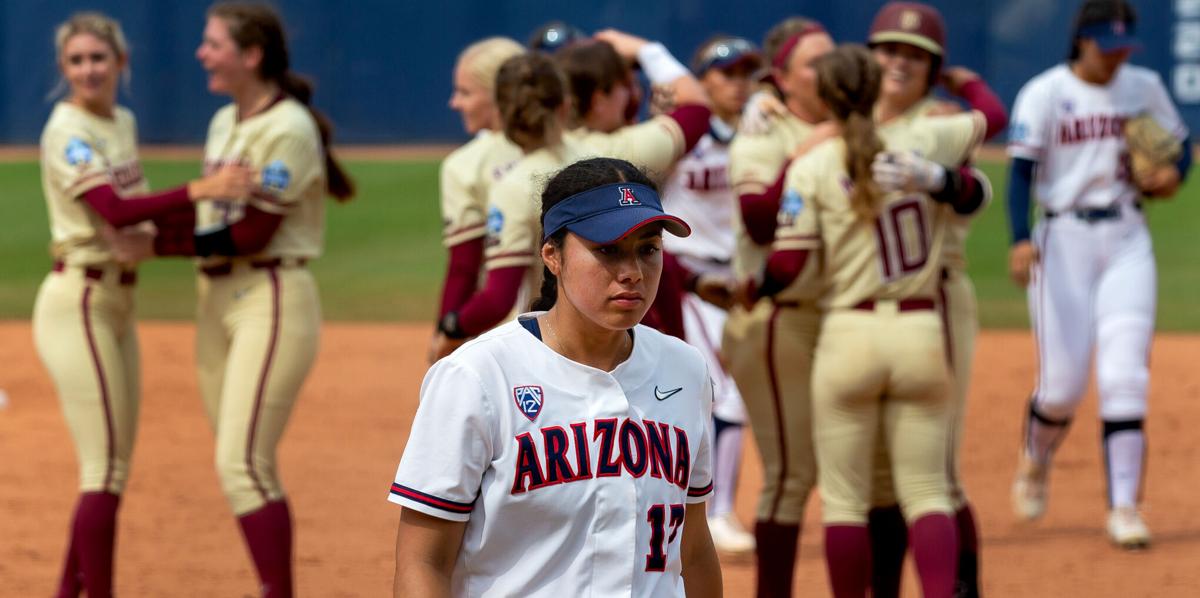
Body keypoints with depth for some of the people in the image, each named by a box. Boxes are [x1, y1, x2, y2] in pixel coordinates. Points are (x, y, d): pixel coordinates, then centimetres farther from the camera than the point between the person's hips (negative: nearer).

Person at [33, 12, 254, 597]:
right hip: (79, 302, -9)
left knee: (111, 468, 12)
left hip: (117, 305, 9)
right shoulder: (67, 131, -14)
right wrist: (198, 190, -37)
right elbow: (113, 210, -28)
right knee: (106, 467, -10)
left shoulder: (123, 123, 12)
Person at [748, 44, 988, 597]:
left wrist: (749, 290, 12)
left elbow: (785, 266, -8)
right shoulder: (923, 140, 2)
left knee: (844, 498, 7)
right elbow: (989, 118, 21)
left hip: (848, 337, -2)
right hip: (921, 335, 2)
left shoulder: (810, 167, -5)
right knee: (926, 492, 5)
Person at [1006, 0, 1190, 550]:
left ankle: (1124, 506, -9)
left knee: (1125, 376, -8)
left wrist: (1174, 172, -4)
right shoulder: (1045, 94, -6)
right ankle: (1035, 463, 29)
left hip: (1127, 240, 3)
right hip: (1064, 238, -3)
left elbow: (1179, 141, 19)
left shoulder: (1144, 87, 6)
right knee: (1062, 383, -3)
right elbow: (1021, 172, -11)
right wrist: (1020, 240, -25)